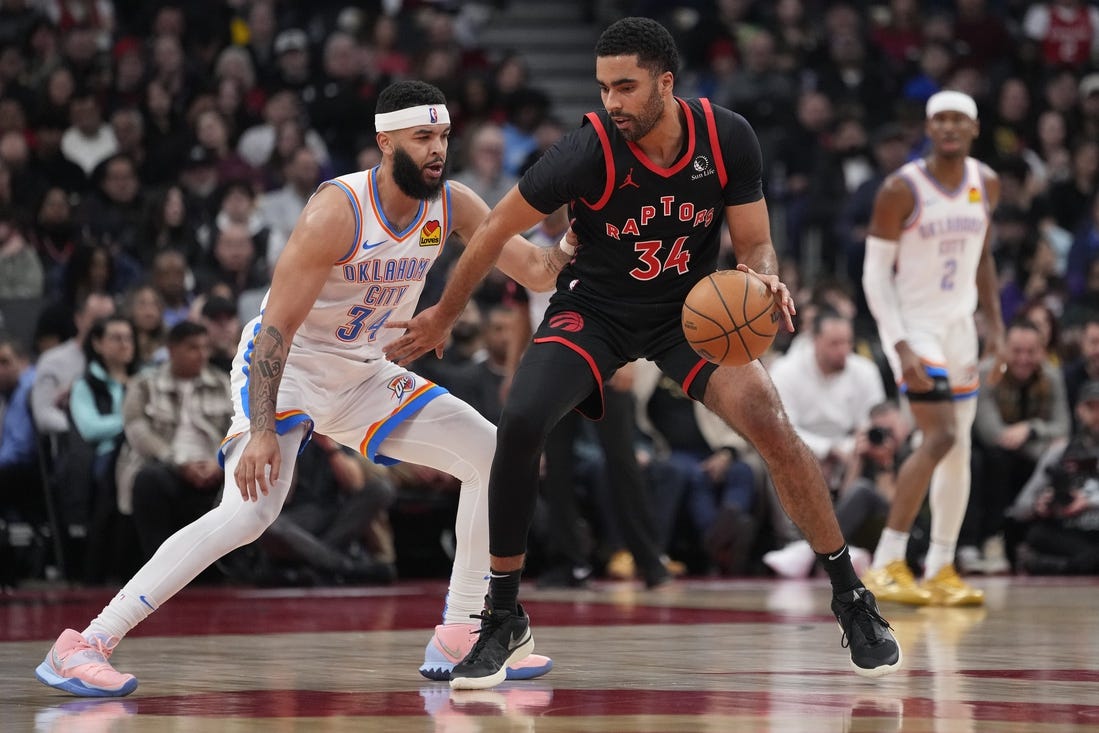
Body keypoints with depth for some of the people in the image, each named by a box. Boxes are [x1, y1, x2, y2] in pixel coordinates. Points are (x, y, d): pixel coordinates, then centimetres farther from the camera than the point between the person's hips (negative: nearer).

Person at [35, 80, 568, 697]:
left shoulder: (452, 206, -5)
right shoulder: (339, 211, -24)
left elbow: (537, 272, -3)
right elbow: (278, 325, -25)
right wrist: (261, 431, -33)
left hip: (363, 377, 8)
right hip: (286, 369, -7)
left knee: (494, 456, 0)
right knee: (251, 510, -29)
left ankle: (459, 641, 7)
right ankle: (84, 645, -27)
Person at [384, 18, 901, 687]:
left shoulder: (728, 138, -17)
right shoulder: (588, 150, -24)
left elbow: (756, 244, -6)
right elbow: (499, 229, -10)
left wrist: (762, 280, -31)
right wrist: (443, 316, -1)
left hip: (692, 306, 1)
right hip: (596, 307, -1)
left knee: (771, 425, -20)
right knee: (519, 425, -24)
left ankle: (853, 601, -3)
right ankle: (504, 621, -7)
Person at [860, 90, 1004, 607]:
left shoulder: (986, 184, 4)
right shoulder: (902, 189, -15)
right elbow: (875, 273, -15)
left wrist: (995, 322, 10)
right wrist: (901, 347, -23)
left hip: (960, 324, 7)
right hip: (913, 324, -7)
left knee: (959, 448, 7)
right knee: (940, 436, -18)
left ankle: (940, 570, 15)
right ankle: (886, 565, -12)